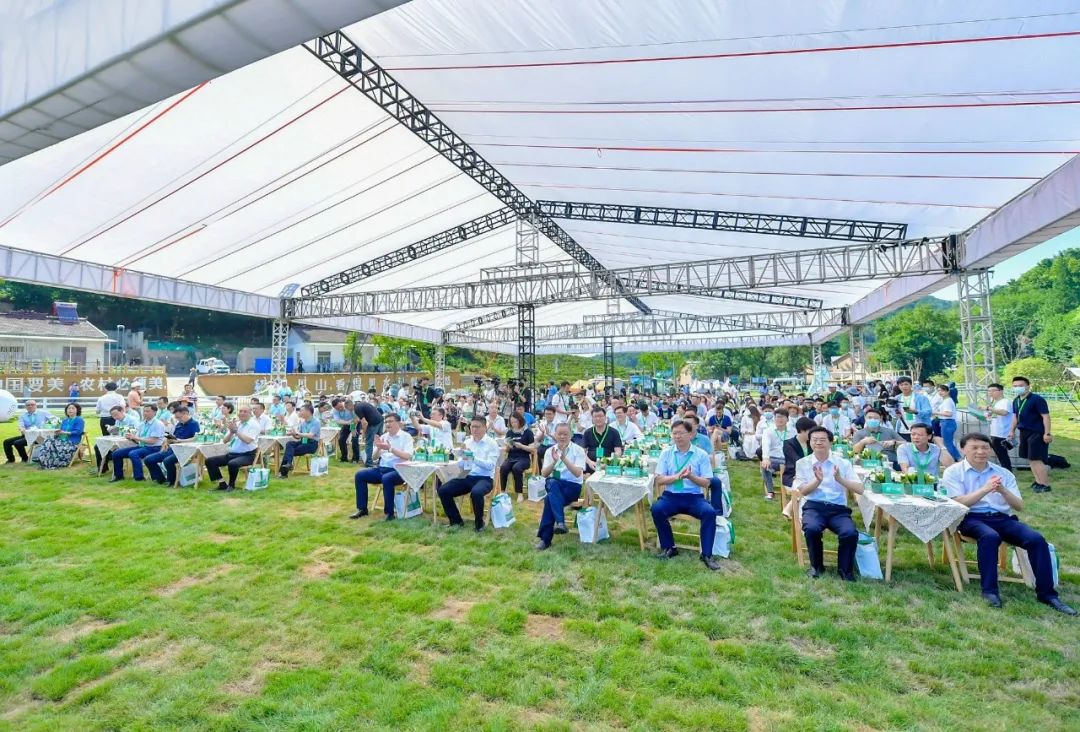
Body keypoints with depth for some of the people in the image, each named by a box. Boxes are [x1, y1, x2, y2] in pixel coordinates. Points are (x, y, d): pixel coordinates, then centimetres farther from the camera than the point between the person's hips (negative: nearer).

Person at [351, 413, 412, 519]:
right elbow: (375, 457, 14)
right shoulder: (383, 437, 14)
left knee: (387, 479, -36)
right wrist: (378, 448, -7)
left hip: (398, 471, -7)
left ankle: (389, 512, -21)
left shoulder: (406, 436, -4)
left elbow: (407, 456, -18)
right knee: (359, 475, -7)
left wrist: (390, 449, -24)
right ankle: (362, 508, 3)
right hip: (382, 468, 7)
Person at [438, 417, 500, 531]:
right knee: (443, 490, -10)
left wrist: (473, 458, -28)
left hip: (485, 479, -5)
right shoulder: (467, 442, 9)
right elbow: (462, 467, 9)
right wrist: (463, 457, -12)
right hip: (468, 477, 5)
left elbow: (490, 465, -17)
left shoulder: (491, 443, -5)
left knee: (476, 492, -38)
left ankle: (479, 523, -9)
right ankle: (456, 521, 8)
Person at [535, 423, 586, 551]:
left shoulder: (578, 450, -2)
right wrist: (554, 461, -17)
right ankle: (560, 522, -44)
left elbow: (578, 473, -15)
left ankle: (545, 539, -26)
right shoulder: (550, 450, 8)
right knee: (552, 482, -35)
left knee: (549, 498, -32)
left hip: (573, 486, -3)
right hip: (553, 484, 3)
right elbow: (544, 474, 0)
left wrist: (564, 459, -27)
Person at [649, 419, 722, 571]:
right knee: (656, 509, -27)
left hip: (694, 497, -1)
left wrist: (691, 476, -22)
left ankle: (707, 554, -10)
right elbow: (659, 480, -1)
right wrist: (677, 476, -19)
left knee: (710, 512, -29)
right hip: (671, 496, 1)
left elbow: (706, 483, -2)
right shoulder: (666, 453, 4)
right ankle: (668, 548, -4)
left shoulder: (701, 455, 2)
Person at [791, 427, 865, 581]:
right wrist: (817, 480, -20)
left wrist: (840, 479, -18)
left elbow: (860, 489, 0)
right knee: (812, 529, -32)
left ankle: (845, 569, 0)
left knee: (850, 533, -29)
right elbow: (803, 491, -1)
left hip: (838, 508, 1)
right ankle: (816, 566, -2)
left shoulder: (843, 463, 10)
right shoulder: (802, 463, 8)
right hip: (813, 506, -1)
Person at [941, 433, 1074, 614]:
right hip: (971, 518, -4)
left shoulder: (1004, 473, 15)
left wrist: (1003, 491, -13)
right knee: (990, 536, -36)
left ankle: (1046, 593, -10)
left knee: (1037, 539, -22)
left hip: (1002, 518, 4)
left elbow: (1019, 507, 7)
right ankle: (989, 591, -25)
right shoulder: (953, 472, 3)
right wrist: (985, 489, -20)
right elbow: (958, 503, -9)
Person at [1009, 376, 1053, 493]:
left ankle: (1045, 485, 3)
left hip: (1037, 433, -8)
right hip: (1024, 432, 8)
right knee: (1030, 459, 14)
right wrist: (1012, 430, 18)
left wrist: (1047, 433, -21)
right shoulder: (1016, 400, 8)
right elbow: (1015, 416, 19)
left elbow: (1045, 416, -17)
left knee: (1037, 460, -6)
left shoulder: (1037, 399, -15)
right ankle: (1038, 482, 25)